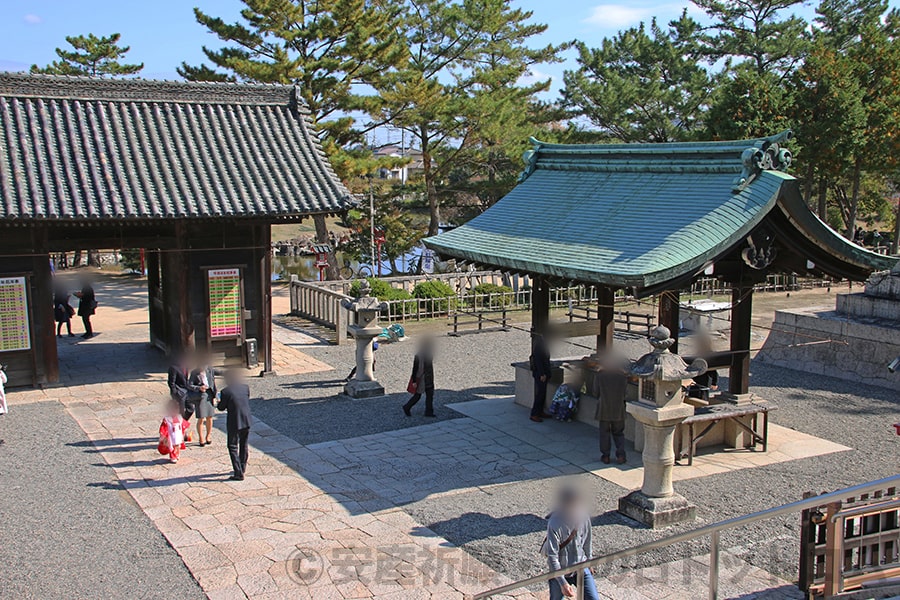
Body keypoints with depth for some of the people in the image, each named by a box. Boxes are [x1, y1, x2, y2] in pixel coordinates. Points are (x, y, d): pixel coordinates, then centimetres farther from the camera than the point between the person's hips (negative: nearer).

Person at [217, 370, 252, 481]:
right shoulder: (246, 388, 0)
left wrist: (219, 402, 18)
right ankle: (242, 468, 34)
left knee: (233, 447, 5)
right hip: (247, 421, 5)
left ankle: (239, 473, 0)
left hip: (234, 423, -5)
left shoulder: (225, 391, -14)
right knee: (243, 445, 21)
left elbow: (221, 407, -4)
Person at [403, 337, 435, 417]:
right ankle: (407, 408, 22)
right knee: (417, 396, 4)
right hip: (420, 380, -8)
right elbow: (415, 368, -19)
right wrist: (414, 381, -19)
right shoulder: (419, 356, -21)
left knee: (430, 394, 6)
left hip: (428, 380, 8)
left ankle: (429, 412, 12)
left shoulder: (428, 354, 5)